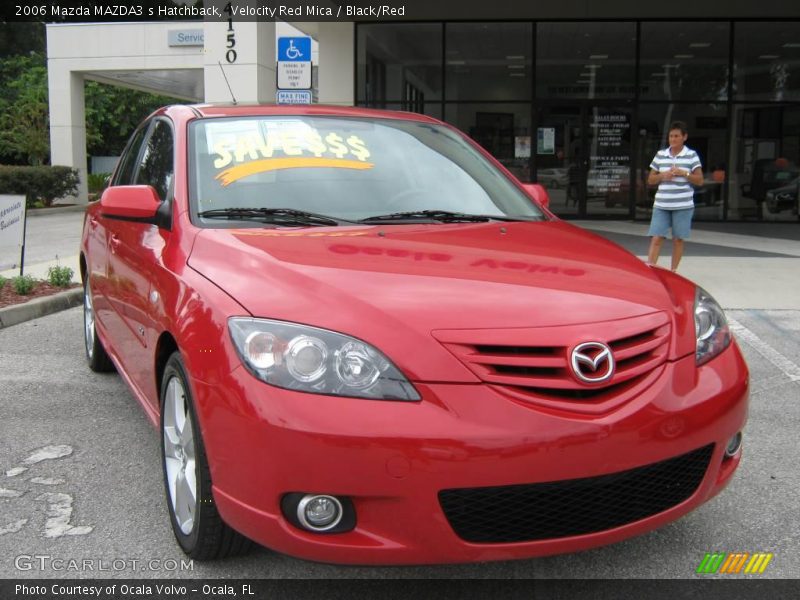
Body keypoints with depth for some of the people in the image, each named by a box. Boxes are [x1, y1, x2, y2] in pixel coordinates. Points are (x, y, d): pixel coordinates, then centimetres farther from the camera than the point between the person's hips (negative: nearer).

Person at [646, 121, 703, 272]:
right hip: (661, 205, 2)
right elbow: (650, 180, 12)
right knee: (656, 238, -6)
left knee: (678, 239, 5)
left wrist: (683, 173, -13)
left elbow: (700, 180, 1)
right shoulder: (660, 155, 8)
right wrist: (663, 175, -8)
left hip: (683, 206, -1)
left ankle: (673, 270, 16)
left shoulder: (691, 155, 2)